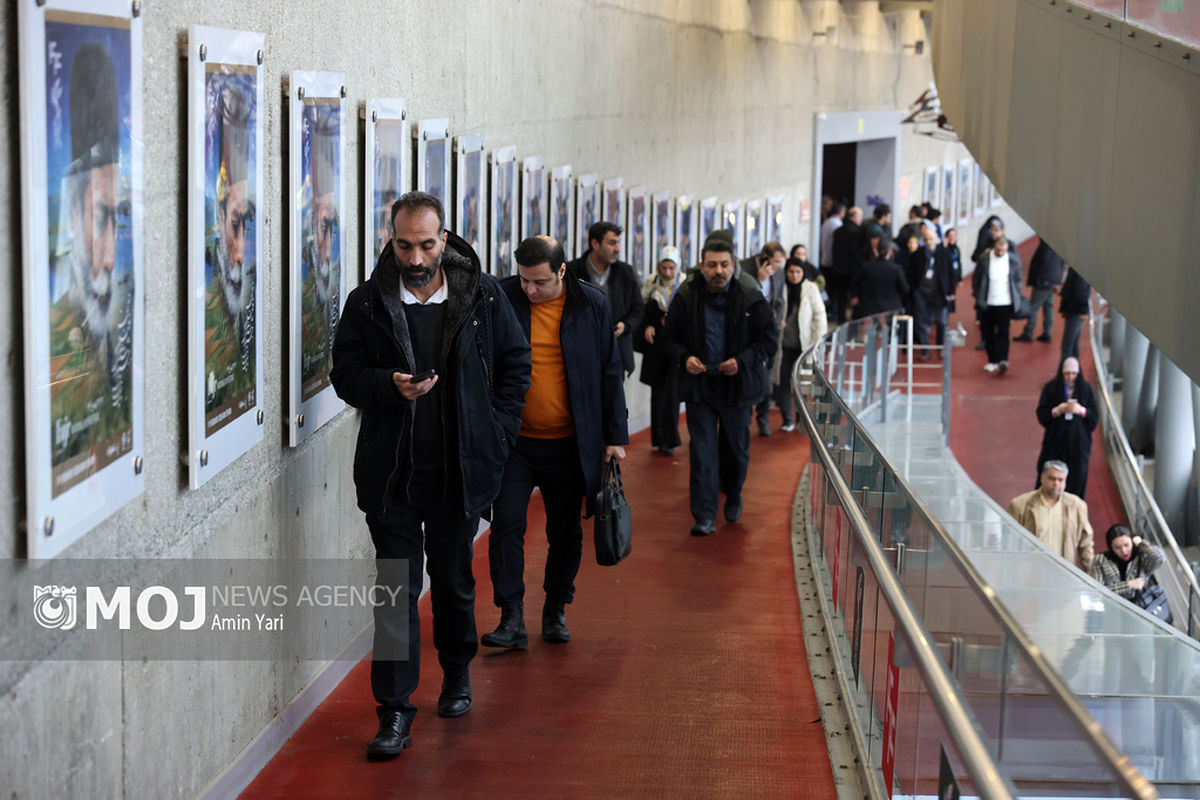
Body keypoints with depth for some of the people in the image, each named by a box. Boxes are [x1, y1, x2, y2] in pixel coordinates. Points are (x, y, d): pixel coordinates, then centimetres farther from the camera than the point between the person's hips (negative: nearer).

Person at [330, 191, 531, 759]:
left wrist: (497, 431, 1)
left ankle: (457, 677, 38)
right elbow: (345, 373, 2)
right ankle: (395, 712, 1)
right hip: (391, 473, -1)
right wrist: (391, 387, -18)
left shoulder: (482, 296, 0)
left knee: (454, 583, 14)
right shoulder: (367, 304, -1)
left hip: (460, 471, 1)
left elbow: (515, 362, 9)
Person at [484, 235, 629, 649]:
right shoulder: (501, 300, -5)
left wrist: (615, 436, 3)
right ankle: (512, 618, -3)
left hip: (569, 443, 1)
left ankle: (556, 611, 24)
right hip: (513, 440, -1)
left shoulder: (590, 304, -2)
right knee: (507, 525, -7)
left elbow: (610, 373, 5)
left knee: (566, 531, 9)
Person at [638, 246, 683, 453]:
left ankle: (669, 440, -5)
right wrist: (646, 326, -5)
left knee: (672, 388, -10)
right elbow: (642, 309, 12)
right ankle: (659, 438, 14)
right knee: (658, 389, 6)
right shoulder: (651, 283, 3)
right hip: (656, 343, 3)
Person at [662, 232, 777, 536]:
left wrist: (743, 361, -14)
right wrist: (684, 357, -13)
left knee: (736, 447, 15)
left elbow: (769, 339, 0)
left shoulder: (751, 299, -7)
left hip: (736, 385, 0)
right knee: (701, 450, -5)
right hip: (699, 385, 0)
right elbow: (671, 337, 7)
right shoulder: (686, 297, -3)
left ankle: (733, 495, 41)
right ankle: (704, 516, -3)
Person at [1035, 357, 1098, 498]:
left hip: (1078, 442, 1)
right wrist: (1058, 410, -19)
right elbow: (1041, 415, -3)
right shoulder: (1051, 388, -1)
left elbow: (1095, 418, 2)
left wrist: (1081, 410, -17)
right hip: (1056, 440, -1)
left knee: (1076, 478, 1)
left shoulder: (1086, 389, 1)